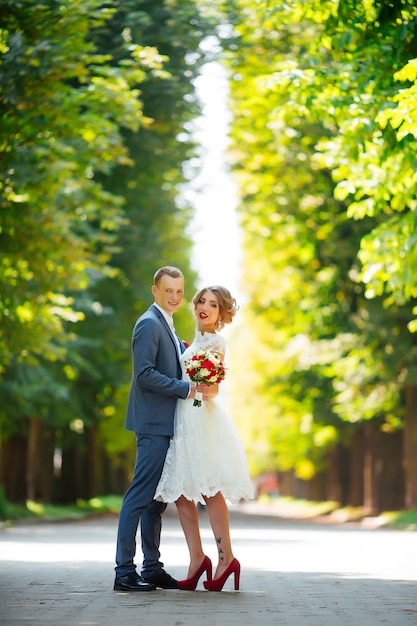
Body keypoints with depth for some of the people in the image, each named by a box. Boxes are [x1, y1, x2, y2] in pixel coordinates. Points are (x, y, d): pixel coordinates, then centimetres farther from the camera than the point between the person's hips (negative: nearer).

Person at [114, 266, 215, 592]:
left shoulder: (166, 327, 21)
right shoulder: (149, 324, -11)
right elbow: (144, 374, -20)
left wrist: (200, 384, 10)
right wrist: (188, 388, -18)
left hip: (165, 424, 10)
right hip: (153, 423, -10)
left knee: (157, 498, 11)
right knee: (141, 495, -9)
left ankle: (152, 568, 16)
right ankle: (124, 571, -7)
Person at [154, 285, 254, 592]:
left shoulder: (216, 341, -6)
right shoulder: (198, 339, 18)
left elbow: (214, 387, -14)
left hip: (203, 418, -9)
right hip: (185, 418, 9)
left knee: (210, 490, -9)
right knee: (181, 492, 5)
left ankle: (226, 558, -6)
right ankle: (197, 560, 6)